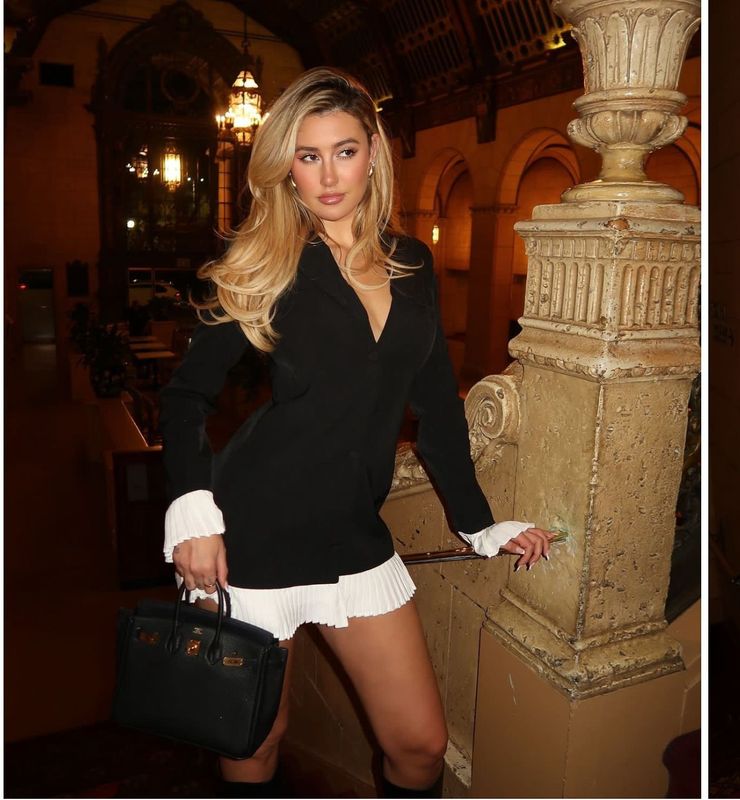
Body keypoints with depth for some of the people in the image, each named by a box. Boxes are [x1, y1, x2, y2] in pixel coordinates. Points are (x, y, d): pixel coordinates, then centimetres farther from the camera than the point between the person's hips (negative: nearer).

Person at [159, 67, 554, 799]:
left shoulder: (412, 265, 6)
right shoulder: (264, 265, -5)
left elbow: (435, 402, 10)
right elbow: (187, 394, -2)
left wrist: (477, 523, 11)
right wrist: (191, 507, -17)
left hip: (354, 537, 4)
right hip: (250, 533, -3)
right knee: (255, 739, 15)